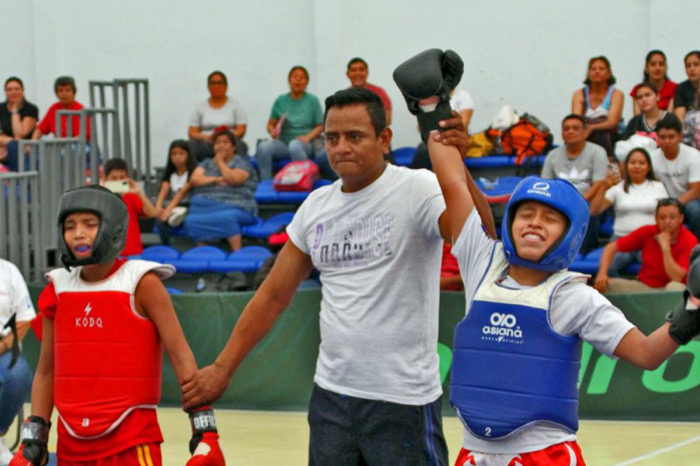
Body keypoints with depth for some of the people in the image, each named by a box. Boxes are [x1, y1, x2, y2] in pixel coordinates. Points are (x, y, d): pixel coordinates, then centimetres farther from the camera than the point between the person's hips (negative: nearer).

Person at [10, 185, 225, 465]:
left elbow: (180, 356, -6)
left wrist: (205, 431, -13)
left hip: (132, 442, -5)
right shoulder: (58, 289, 8)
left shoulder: (141, 283, -5)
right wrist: (33, 438, 10)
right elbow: (46, 371, 14)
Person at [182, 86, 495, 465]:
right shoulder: (317, 206, 8)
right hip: (330, 394, 6)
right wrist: (222, 368, 11)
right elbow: (273, 296, 14)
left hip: (402, 399, -6)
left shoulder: (416, 191, -9)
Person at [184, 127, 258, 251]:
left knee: (227, 217, -41)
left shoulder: (242, 163, 12)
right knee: (191, 221, -30)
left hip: (233, 207, -4)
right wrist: (215, 179, -4)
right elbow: (194, 180, 11)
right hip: (205, 206, 4)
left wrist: (220, 162, 6)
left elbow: (234, 179, -8)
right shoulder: (207, 163, 26)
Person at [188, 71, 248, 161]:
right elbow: (192, 132, 10)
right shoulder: (200, 106, 17)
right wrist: (206, 137, -12)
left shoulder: (235, 104, 13)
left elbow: (241, 130, 4)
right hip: (206, 144, 1)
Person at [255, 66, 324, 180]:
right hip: (283, 143, 3)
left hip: (306, 145, -3)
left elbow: (320, 126, 2)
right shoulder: (280, 100, 12)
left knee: (295, 145, -39)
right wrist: (273, 132, -9)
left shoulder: (312, 100, 5)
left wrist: (307, 137, -15)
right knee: (264, 146, -29)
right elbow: (270, 124, 14)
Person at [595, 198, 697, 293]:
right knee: (605, 285, -18)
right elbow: (612, 247, 0)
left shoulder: (689, 241, -14)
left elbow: (676, 278, -23)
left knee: (675, 287, -38)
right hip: (643, 286, 3)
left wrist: (665, 247, -24)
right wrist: (602, 273, -16)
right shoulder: (647, 232, -5)